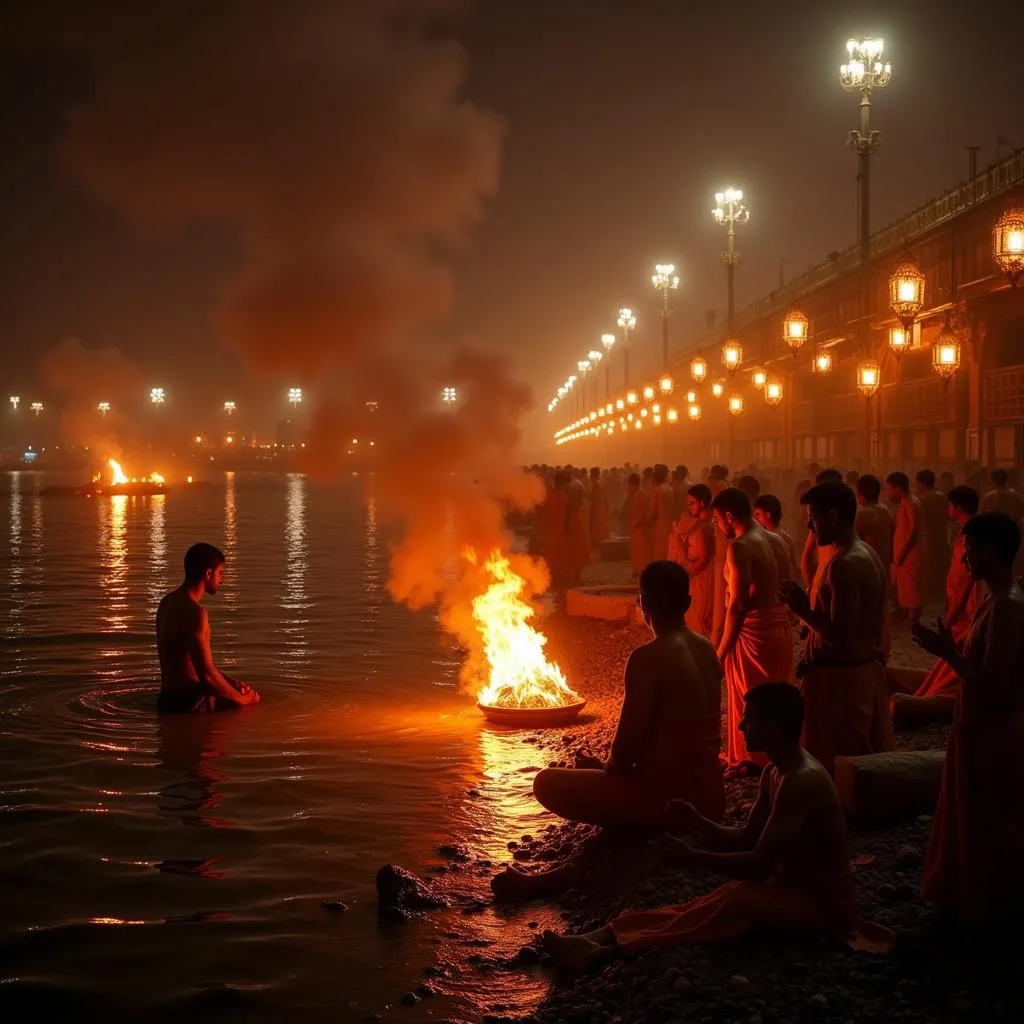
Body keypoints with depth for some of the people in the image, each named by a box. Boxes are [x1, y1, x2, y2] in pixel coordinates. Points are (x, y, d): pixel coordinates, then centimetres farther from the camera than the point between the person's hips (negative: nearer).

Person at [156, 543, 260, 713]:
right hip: (191, 704, -9)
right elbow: (207, 675, -23)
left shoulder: (168, 602, 12)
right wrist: (243, 699, -9)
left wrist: (232, 683, 16)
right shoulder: (194, 612, -19)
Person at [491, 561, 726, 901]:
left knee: (547, 783, 2)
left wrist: (603, 767, 6)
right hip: (709, 796, 9)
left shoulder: (648, 658, -17)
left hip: (667, 798, -9)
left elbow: (624, 753, -17)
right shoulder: (707, 651, 8)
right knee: (592, 769, 32)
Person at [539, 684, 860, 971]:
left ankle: (608, 950, -39)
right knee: (721, 901, -11)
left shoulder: (801, 781, -25)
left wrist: (694, 858, -20)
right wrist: (699, 823, -4)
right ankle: (602, 939, -27)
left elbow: (761, 865, -27)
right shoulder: (776, 772, 7)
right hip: (795, 888, 9)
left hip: (826, 904, -9)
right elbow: (745, 841, 12)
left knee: (736, 903, -29)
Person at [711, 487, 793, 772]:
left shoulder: (740, 547, -18)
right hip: (780, 627, 8)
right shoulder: (776, 541, 8)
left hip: (753, 631, -8)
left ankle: (751, 760, 18)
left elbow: (738, 606, -20)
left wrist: (721, 652, -15)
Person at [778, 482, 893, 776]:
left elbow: (840, 635, -25)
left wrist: (802, 608, -17)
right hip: (866, 671, 10)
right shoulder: (867, 555, 10)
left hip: (838, 678, -10)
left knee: (835, 767, -1)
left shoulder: (843, 565, -21)